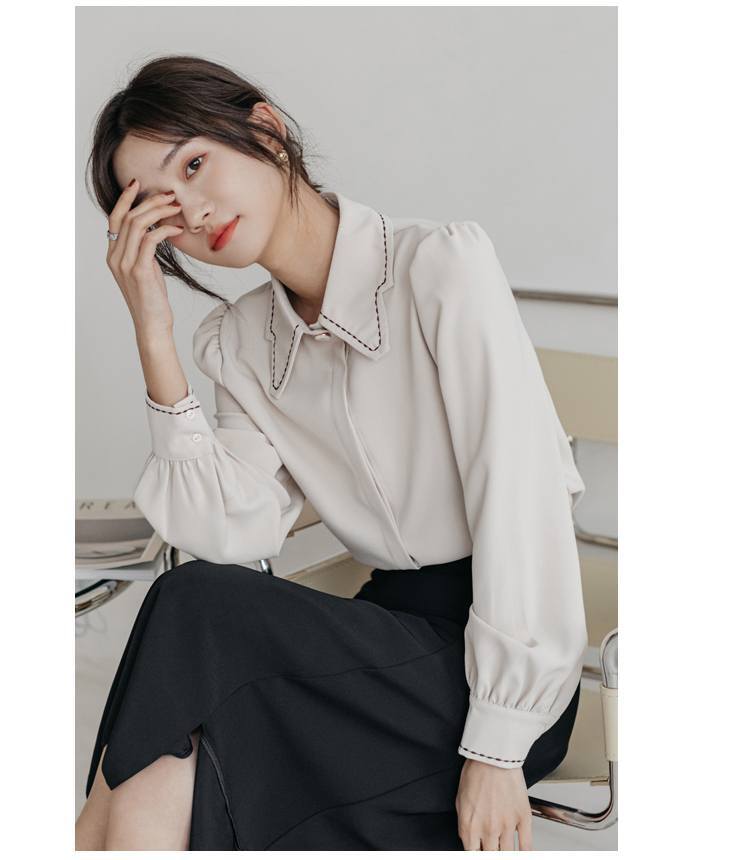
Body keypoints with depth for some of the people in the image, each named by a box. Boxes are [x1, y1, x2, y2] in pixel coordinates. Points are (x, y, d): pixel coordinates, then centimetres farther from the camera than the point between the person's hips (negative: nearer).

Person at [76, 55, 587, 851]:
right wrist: (154, 334, -8)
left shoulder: (441, 264, -8)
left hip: (500, 661, -4)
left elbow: (521, 497, -16)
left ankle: (117, 821, -9)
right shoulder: (237, 342, 9)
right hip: (392, 632, 5)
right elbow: (231, 536, -5)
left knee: (196, 613, -24)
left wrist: (497, 748, -19)